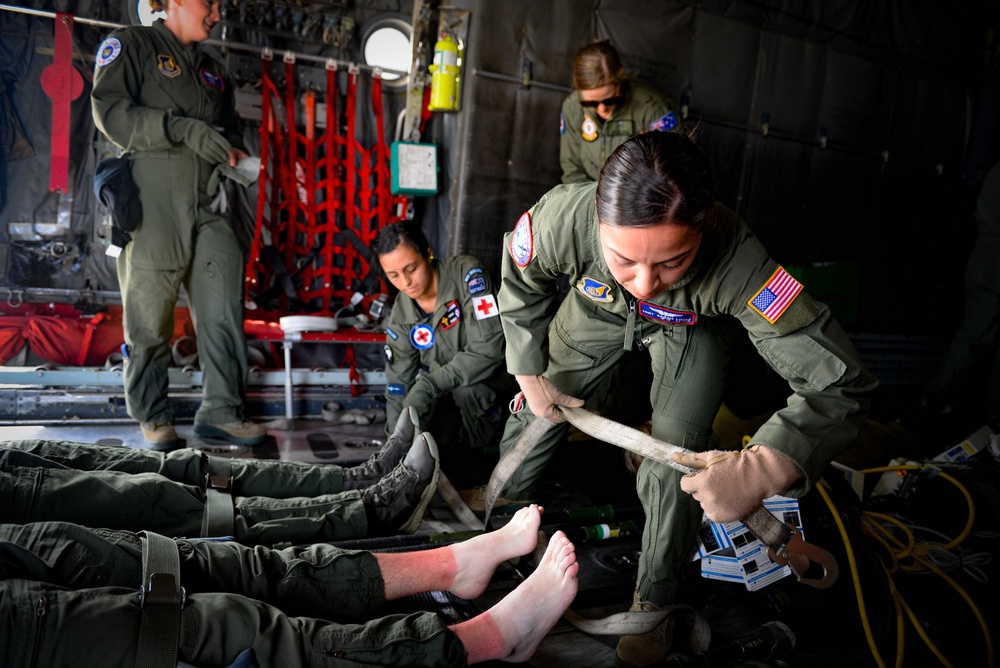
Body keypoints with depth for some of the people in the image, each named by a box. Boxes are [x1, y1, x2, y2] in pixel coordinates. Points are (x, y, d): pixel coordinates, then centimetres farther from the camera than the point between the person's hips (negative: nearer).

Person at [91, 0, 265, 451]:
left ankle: (221, 410, 4)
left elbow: (229, 125, 31)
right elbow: (110, 112, -8)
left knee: (225, 310, -3)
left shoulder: (211, 67, 25)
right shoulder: (130, 45, 6)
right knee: (150, 319, -1)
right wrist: (185, 129, -18)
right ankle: (152, 417, 11)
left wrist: (233, 148, 7)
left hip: (209, 205, 6)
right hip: (152, 205, -5)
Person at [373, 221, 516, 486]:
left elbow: (489, 347, -31)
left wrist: (429, 384, -33)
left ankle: (489, 461, -11)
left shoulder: (466, 273, -22)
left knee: (466, 388, -36)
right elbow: (397, 387, 0)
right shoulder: (400, 317, -7)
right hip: (447, 393, 5)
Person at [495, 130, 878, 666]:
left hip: (691, 327, -2)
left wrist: (761, 469, -58)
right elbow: (521, 291, -14)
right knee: (537, 413, 11)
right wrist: (531, 376, -8)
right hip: (597, 309, 3)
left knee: (675, 464, -8)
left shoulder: (735, 261, -47)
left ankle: (653, 601, 19)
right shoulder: (561, 218, -41)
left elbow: (840, 384, -43)